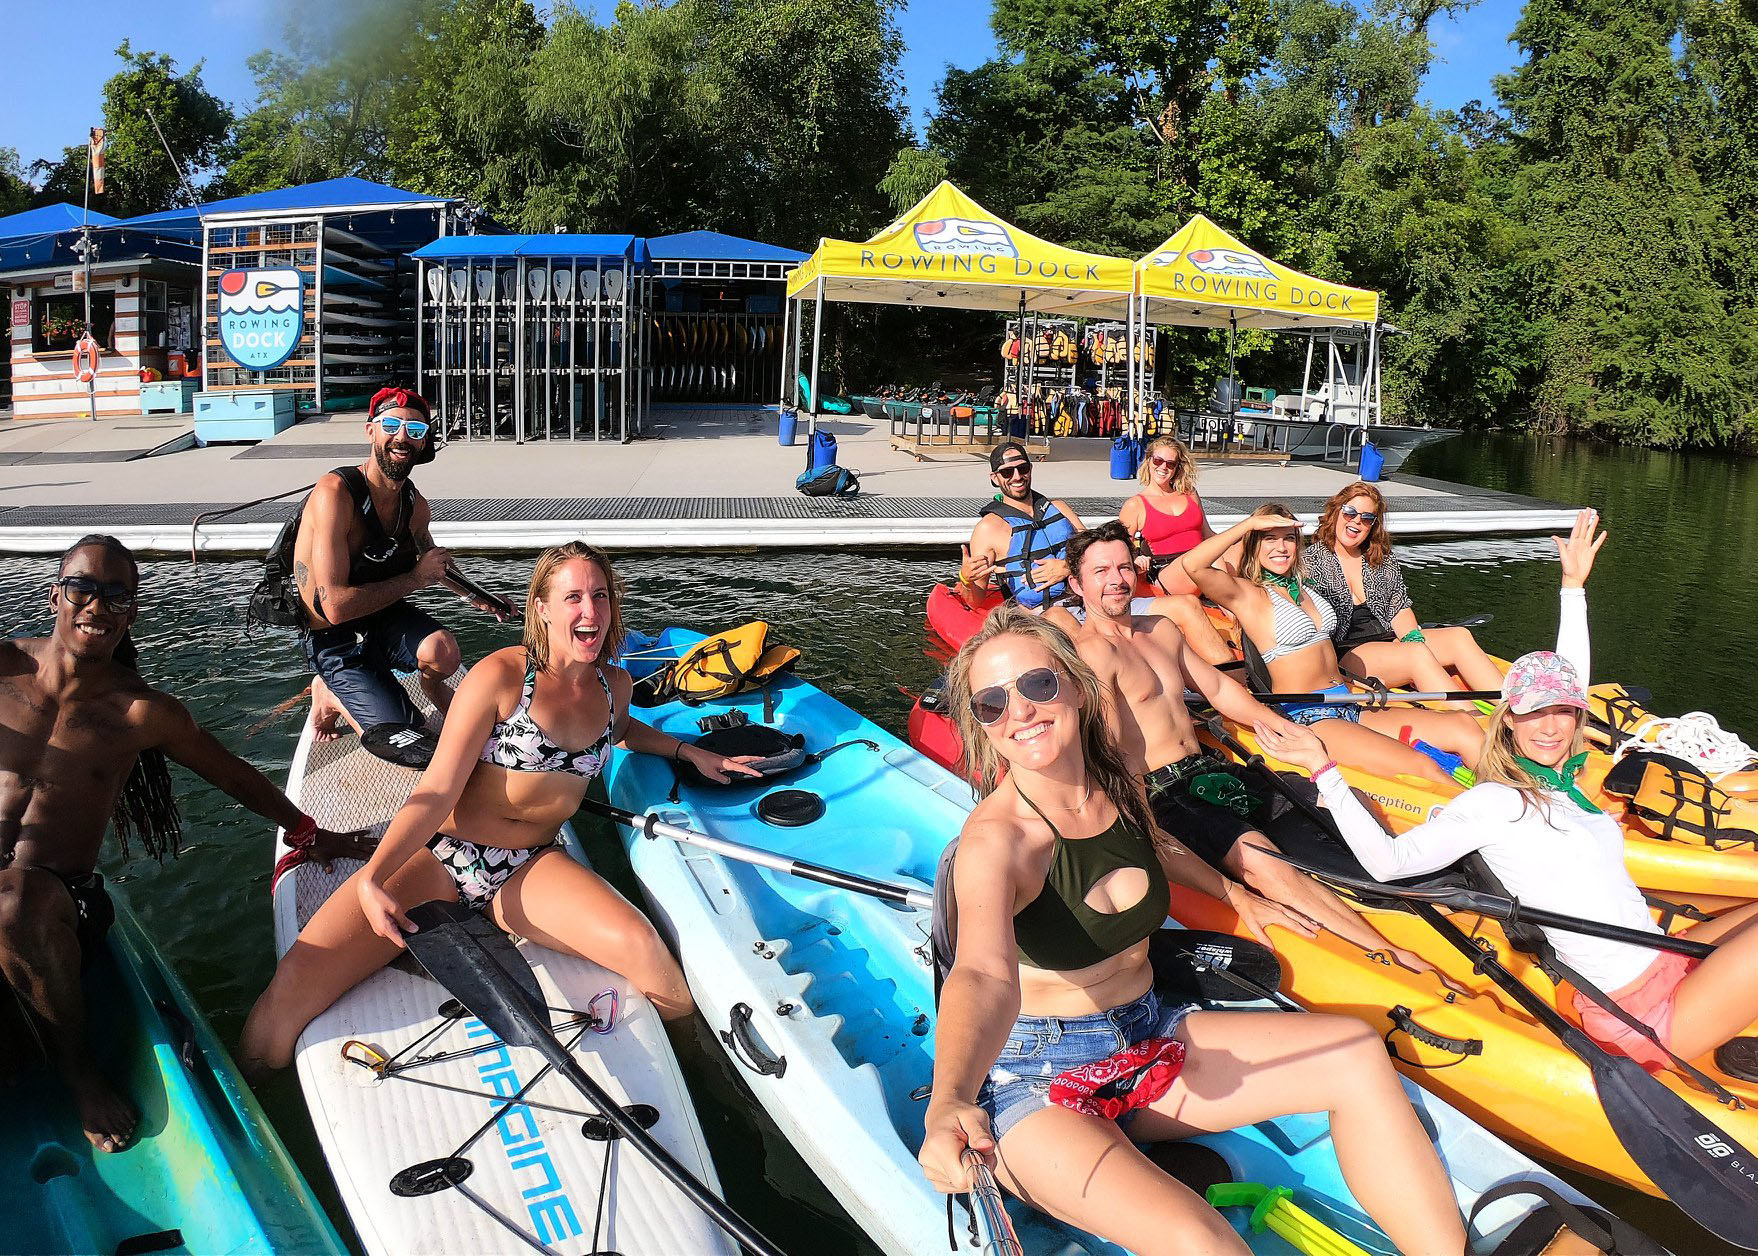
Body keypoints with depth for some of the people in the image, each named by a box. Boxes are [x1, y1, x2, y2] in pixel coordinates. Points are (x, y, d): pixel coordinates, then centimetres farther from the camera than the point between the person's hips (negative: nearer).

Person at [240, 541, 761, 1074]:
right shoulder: (501, 676, -9)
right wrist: (372, 879, -24)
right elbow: (438, 790, -12)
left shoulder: (616, 685, 7)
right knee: (295, 986, -24)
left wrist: (689, 751, 22)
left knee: (643, 949, -27)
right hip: (437, 854, -3)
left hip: (529, 870, 3)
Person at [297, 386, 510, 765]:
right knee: (411, 748, -16)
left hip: (385, 618, 6)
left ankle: (433, 688, 8)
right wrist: (415, 578, -20)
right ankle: (334, 696, 11)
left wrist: (473, 596, 10)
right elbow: (336, 606, -29)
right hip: (335, 640, -5)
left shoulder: (415, 505, 0)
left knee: (443, 652, -30)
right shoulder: (335, 493, -24)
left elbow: (433, 560, 25)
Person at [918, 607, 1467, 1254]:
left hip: (1145, 1039, 7)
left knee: (1356, 1052, -6)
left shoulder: (1116, 785, -1)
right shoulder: (995, 838, -24)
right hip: (1036, 1085, -7)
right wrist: (949, 1104, -62)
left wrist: (1238, 896, 35)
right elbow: (984, 975, -44)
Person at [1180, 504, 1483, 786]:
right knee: (1422, 767, -26)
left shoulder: (1304, 588, 21)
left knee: (1462, 726, -10)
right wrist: (1249, 523, -15)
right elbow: (1192, 565, -20)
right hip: (1305, 716, -8)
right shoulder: (1247, 595, -3)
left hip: (1350, 708, 8)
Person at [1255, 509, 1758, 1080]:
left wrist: (1574, 585, 28)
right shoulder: (1495, 801, -13)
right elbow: (1387, 860, -16)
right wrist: (1323, 769, -20)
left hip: (1666, 968, 9)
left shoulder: (1560, 781, 9)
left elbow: (1569, 675, 24)